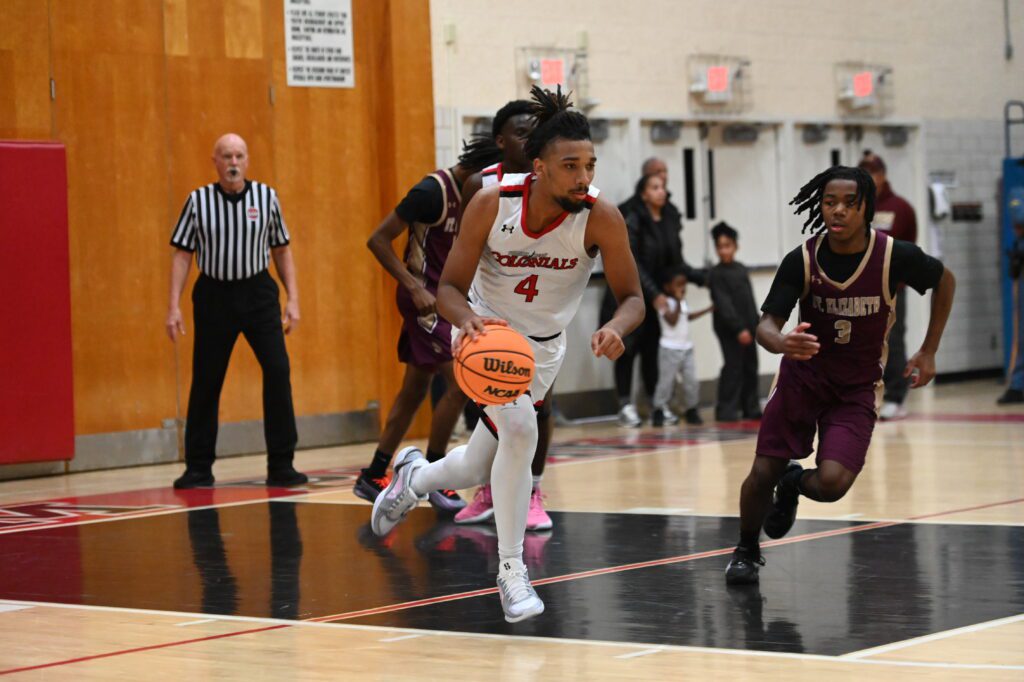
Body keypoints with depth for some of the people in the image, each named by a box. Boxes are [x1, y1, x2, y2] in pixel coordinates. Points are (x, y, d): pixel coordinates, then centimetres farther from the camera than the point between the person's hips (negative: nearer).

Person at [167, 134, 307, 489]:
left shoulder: (266, 197, 1)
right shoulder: (198, 201, -2)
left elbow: (282, 250, 9)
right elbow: (182, 254, 2)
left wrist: (292, 299, 2)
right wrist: (174, 306, -5)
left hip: (258, 291, 1)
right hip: (213, 295, 0)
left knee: (277, 370, -10)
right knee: (205, 382, 3)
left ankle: (281, 466, -2)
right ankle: (198, 468, 16)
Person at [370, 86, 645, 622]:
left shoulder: (601, 218, -26)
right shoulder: (491, 204, -26)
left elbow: (632, 297, -19)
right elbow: (449, 287, -18)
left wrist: (616, 328, -43)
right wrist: (466, 317, -41)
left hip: (544, 348, 3)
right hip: (485, 330, -3)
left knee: (477, 469, 13)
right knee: (519, 428, -28)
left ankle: (414, 476, 50)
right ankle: (510, 568, -12)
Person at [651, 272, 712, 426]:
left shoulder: (682, 302, 12)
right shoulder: (666, 303, -13)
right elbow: (672, 321, -24)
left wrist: (708, 310, 33)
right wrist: (678, 302, -28)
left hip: (686, 347, 8)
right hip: (670, 348, -8)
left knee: (692, 381, 6)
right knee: (666, 381, -5)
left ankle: (691, 411, 15)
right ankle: (658, 412, 1)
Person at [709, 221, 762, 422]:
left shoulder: (742, 269, 12)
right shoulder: (716, 274, -10)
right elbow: (724, 304, -16)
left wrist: (755, 326, 12)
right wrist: (739, 329, -22)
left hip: (747, 328, 7)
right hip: (729, 330, -7)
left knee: (750, 368, 10)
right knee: (733, 367, -9)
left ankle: (750, 408, 18)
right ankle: (726, 410, -5)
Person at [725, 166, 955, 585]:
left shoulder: (895, 256, -17)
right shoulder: (802, 260, -16)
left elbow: (945, 281, 3)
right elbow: (766, 324, -20)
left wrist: (928, 352, 1)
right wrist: (783, 343, -44)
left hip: (857, 388, -1)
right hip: (803, 375, 1)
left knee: (832, 483, -20)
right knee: (763, 473, -5)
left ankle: (794, 484, 18)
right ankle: (747, 551, 25)